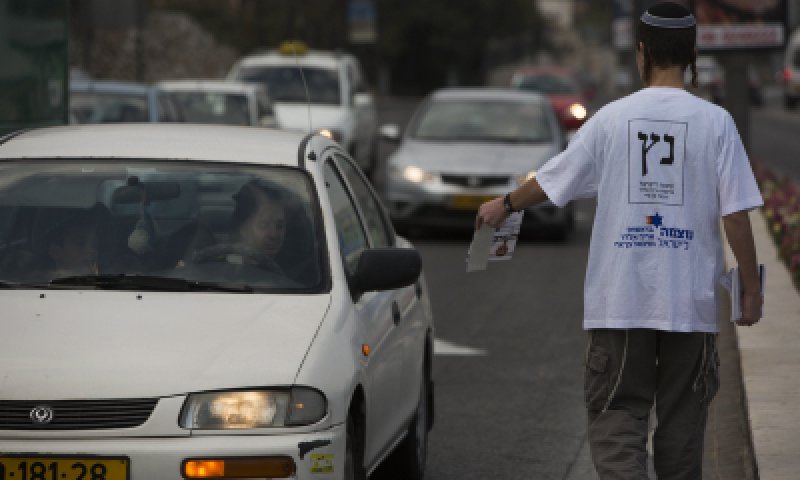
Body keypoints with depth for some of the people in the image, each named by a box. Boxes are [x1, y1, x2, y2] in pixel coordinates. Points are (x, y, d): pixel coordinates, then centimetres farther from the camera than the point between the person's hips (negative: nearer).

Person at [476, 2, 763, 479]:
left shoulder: (612, 118, -2)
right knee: (682, 415, 12)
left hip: (620, 299, 0)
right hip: (692, 300, 0)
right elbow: (735, 214, -7)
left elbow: (550, 181, 9)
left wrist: (505, 205, 28)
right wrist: (752, 287, 4)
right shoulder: (714, 122, -5)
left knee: (617, 411, 4)